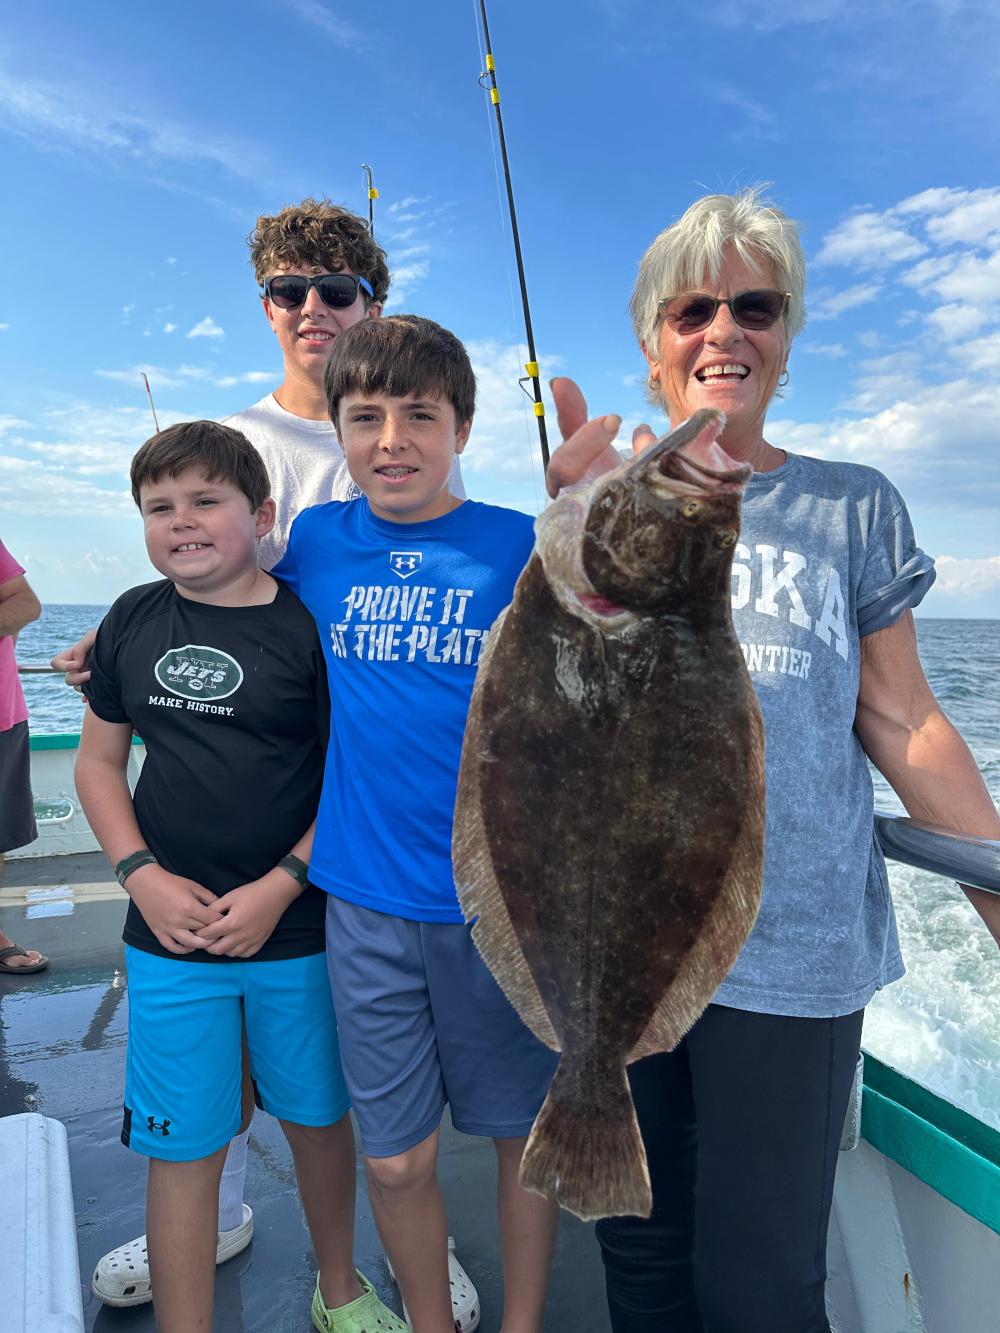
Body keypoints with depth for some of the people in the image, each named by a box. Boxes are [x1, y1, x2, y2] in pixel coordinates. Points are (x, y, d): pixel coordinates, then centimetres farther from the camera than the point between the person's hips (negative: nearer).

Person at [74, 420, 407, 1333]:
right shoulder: (133, 621, 2)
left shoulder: (309, 627, -9)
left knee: (318, 1117, 17)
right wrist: (142, 874, -5)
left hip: (298, 931, -1)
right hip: (169, 937, 2)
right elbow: (99, 758, 8)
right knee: (184, 1148, 9)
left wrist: (280, 887, -15)